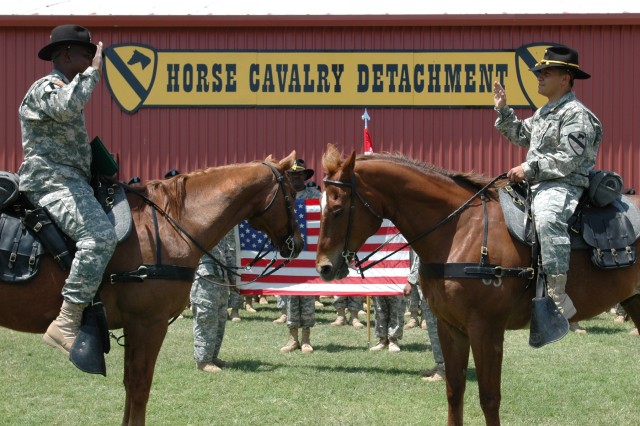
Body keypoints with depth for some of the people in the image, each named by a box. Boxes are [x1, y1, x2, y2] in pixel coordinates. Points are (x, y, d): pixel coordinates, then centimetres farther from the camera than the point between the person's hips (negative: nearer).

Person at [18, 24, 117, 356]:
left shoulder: (65, 89, 25)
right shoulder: (46, 87, -6)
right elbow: (66, 107, -32)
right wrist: (93, 72, -20)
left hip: (70, 179, 11)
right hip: (50, 180, -11)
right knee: (99, 236, -31)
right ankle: (66, 323, -36)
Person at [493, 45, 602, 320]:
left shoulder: (576, 114, -9)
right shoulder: (544, 113, 21)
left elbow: (568, 159, -18)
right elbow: (521, 135, 37)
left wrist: (529, 168, -21)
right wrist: (503, 111, 24)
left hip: (563, 186, -11)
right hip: (538, 186, 11)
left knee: (547, 219, -39)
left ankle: (557, 296, -46)